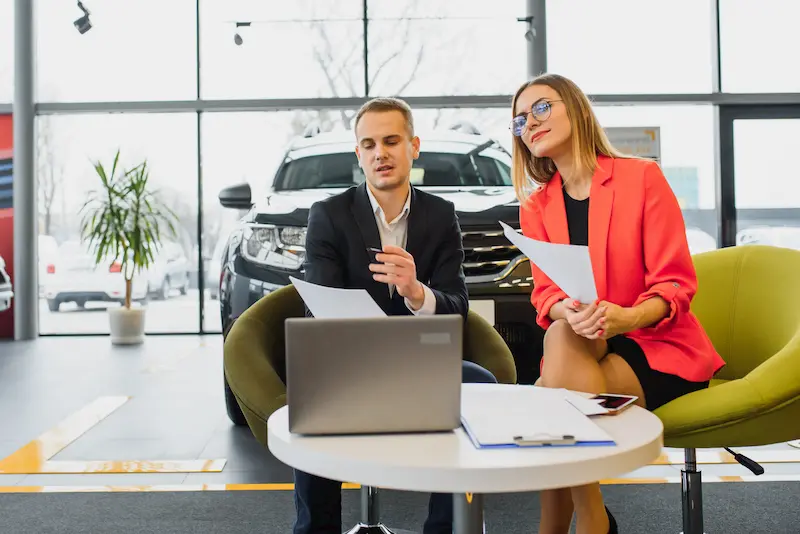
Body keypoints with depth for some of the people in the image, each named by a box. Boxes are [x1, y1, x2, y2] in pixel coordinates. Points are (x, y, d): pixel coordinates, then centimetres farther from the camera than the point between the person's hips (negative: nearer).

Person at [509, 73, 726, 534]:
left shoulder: (641, 176, -4)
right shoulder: (536, 206, 8)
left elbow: (676, 283, -8)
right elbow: (545, 295, 0)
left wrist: (623, 317, -28)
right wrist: (569, 312, -24)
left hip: (658, 347, -3)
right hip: (583, 349, 4)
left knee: (563, 341, -29)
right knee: (561, 335, -29)